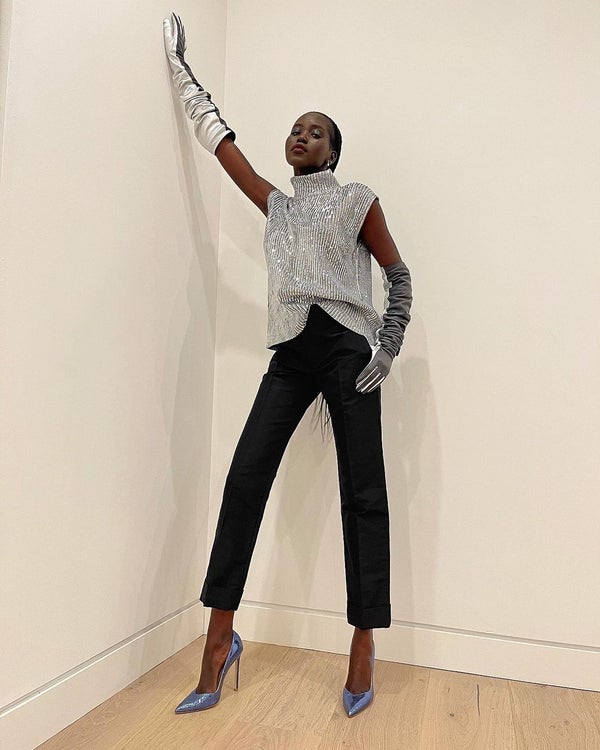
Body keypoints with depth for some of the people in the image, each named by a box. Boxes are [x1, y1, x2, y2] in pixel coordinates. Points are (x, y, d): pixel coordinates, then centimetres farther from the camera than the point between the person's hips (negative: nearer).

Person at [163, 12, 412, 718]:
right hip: (290, 354, 4)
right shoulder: (275, 204, 21)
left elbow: (398, 275, 8)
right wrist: (180, 67, 28)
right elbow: (219, 137, 24)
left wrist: (388, 345, -5)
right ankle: (220, 639, 2)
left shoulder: (359, 200, 10)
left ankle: (363, 645, 7)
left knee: (363, 494, -3)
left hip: (347, 349, -3)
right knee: (244, 480, -7)